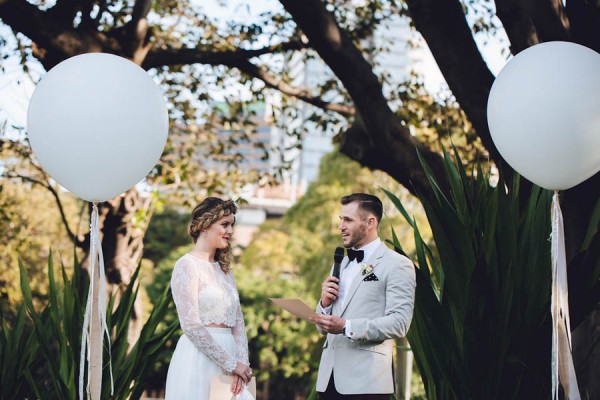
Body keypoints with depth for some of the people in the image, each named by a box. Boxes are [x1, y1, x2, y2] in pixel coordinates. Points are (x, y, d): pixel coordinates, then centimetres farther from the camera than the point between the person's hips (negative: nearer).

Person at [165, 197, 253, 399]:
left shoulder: (224, 269, 15)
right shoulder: (187, 265, -8)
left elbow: (238, 322, 11)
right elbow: (191, 326, -15)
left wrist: (242, 362, -6)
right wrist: (232, 363, -14)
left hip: (225, 354, 7)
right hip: (198, 358, -7)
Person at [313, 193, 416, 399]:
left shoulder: (397, 265, -2)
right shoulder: (341, 264, 21)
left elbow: (399, 323, -14)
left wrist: (347, 327, -21)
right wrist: (325, 303, 2)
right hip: (329, 377, 6)